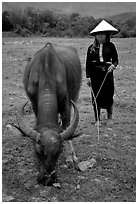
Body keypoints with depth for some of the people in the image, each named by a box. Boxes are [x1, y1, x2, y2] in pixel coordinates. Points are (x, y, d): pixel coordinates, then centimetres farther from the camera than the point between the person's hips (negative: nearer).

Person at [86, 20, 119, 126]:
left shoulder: (110, 46, 4)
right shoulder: (91, 48, 6)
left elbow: (116, 59, 8)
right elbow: (88, 63, 7)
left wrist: (113, 65, -14)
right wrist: (88, 77, 3)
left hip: (107, 73, -1)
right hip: (95, 74, 1)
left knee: (109, 96, 0)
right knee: (96, 97, 3)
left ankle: (110, 118, 20)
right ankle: (97, 119, 15)